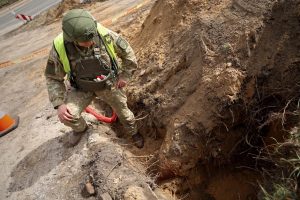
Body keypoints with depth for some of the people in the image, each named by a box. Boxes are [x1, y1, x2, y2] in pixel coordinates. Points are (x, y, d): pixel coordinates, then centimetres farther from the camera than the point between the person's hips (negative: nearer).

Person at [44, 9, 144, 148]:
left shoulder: (105, 35, -26)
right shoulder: (59, 48, -24)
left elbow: (126, 51, -8)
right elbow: (53, 78, -10)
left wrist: (125, 76, -7)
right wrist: (59, 104, -21)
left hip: (109, 83, 0)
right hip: (82, 88, 0)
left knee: (122, 110, 13)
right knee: (68, 116, -17)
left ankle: (133, 132, 46)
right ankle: (80, 128, 21)